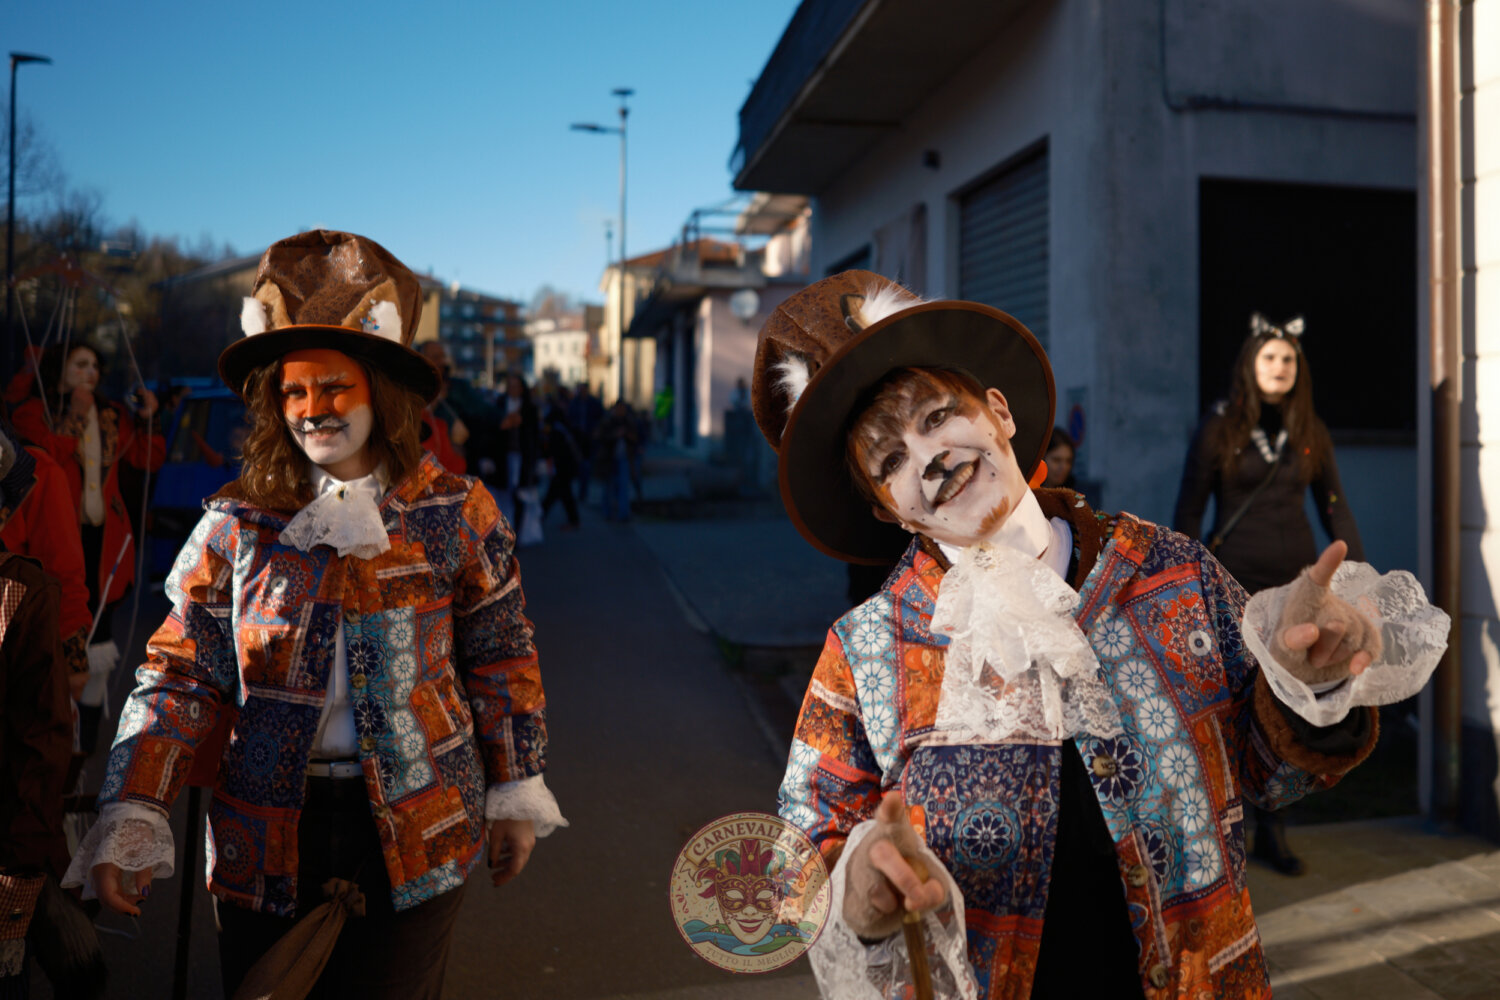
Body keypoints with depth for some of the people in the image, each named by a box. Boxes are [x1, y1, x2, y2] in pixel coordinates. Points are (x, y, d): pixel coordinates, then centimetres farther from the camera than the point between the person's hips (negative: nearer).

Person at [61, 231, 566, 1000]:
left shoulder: (455, 512, -2)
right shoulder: (237, 524, 1)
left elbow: (502, 661, 5)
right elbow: (181, 677, -1)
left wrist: (514, 793, 6)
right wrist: (132, 816, -12)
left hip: (415, 834, -1)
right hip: (266, 841, 2)